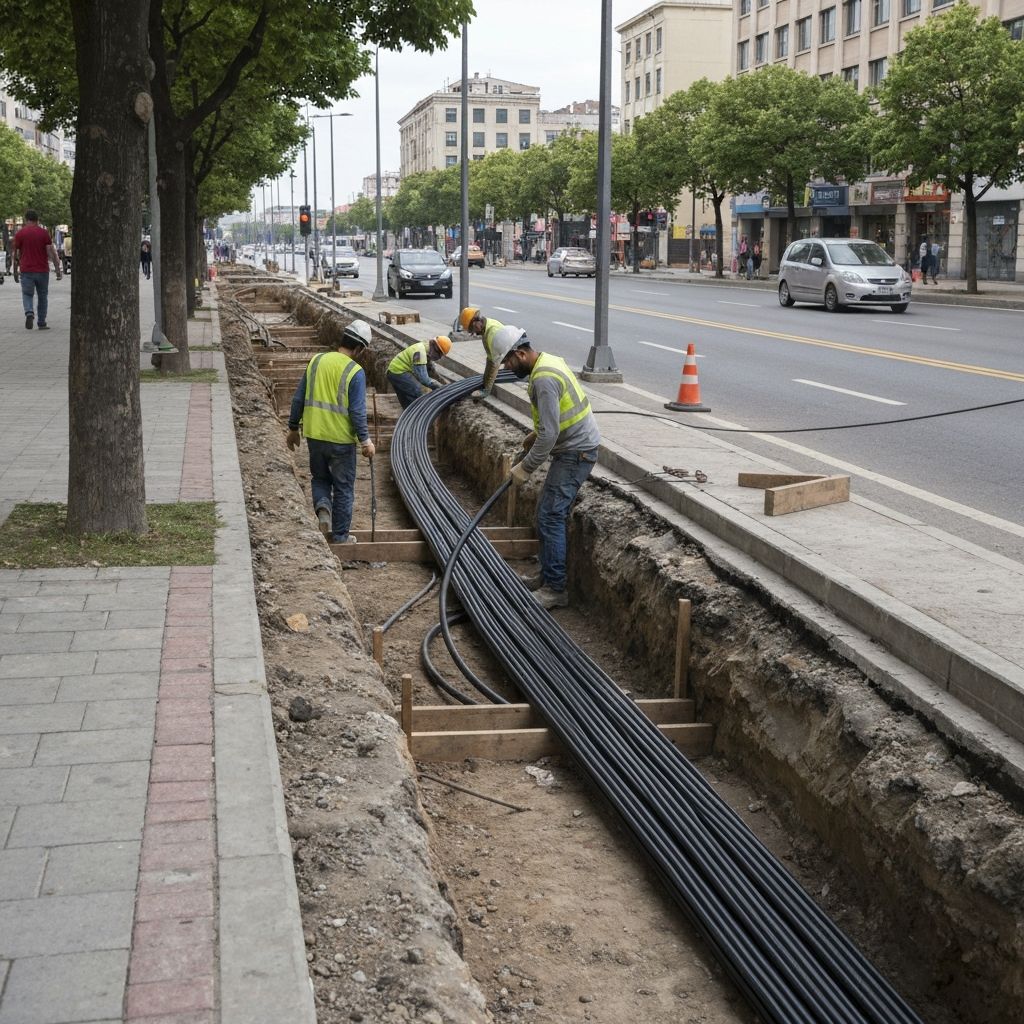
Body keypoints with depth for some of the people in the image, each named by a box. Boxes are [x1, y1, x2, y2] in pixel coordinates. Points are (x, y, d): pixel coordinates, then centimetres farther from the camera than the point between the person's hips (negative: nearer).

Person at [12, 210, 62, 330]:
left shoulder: (20, 234, 0)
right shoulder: (44, 233, -1)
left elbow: (16, 254, 3)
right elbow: (51, 252, -7)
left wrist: (15, 271, 13)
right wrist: (57, 268, -4)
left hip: (26, 271, 0)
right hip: (42, 271, 0)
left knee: (27, 295, 5)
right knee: (43, 297, 12)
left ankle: (29, 313, -24)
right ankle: (42, 323, 14)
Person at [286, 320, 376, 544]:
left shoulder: (316, 361, 2)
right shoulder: (355, 372, -12)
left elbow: (298, 399, 6)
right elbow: (357, 411, -15)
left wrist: (293, 428, 16)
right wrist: (365, 441, -5)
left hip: (314, 435, 4)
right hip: (341, 439, -4)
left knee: (320, 478, 24)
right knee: (343, 487, 10)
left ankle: (323, 506, -4)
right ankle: (340, 536, 16)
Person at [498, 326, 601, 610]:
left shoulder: (544, 379, -24)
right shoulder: (547, 362, 9)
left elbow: (549, 434, -26)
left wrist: (525, 468, -18)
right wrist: (535, 434, 14)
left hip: (576, 453, -11)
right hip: (572, 448, 11)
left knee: (550, 517, -10)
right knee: (546, 514, 16)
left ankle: (555, 589, -6)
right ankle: (547, 575, 25)